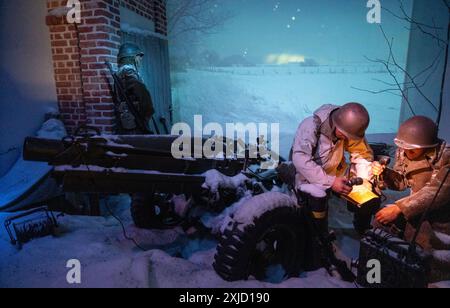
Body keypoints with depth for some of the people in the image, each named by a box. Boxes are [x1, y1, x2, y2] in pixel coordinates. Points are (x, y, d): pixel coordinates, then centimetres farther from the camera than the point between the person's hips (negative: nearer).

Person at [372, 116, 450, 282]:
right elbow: (401, 182, 3)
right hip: (421, 206, 6)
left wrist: (400, 208, -41)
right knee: (383, 219, -8)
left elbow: (437, 192, -36)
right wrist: (384, 173, -19)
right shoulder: (404, 152, -9)